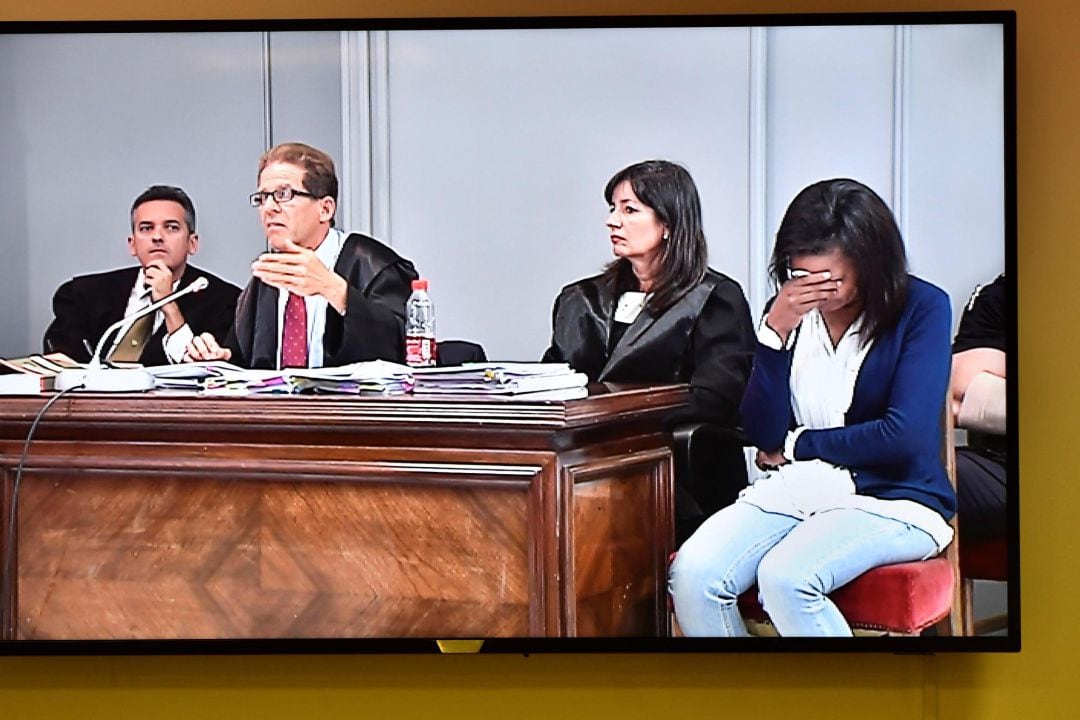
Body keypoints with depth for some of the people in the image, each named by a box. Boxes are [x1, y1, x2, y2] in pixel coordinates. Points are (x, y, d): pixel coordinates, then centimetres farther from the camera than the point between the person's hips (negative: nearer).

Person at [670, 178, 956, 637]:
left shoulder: (922, 307, -4)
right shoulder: (791, 311, 8)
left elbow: (905, 437, -13)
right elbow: (763, 434, 0)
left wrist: (797, 445, -1)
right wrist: (776, 332, -13)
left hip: (892, 500, -4)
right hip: (794, 491, 5)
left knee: (785, 578, -34)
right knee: (691, 574, -24)